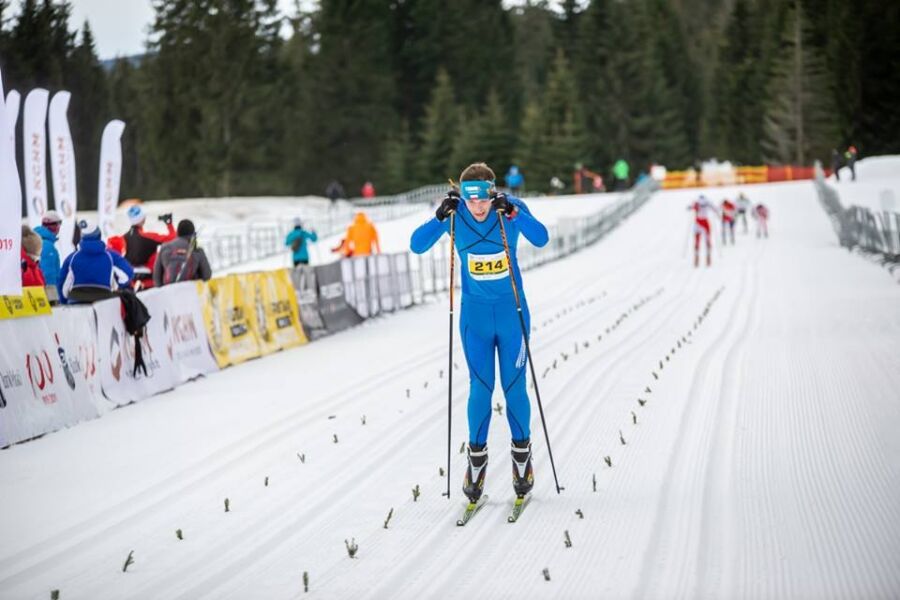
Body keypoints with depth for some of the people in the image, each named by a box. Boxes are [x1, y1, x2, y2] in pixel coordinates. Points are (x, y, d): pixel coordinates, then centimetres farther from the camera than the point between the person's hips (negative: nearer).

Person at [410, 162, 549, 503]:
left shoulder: (512, 208, -14)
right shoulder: (455, 214, -11)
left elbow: (541, 238, -28)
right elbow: (417, 246, -17)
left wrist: (511, 212, -41)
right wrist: (440, 217, -32)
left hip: (512, 313, -1)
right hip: (475, 315, 1)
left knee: (514, 387, 3)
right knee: (480, 388, 1)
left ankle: (522, 455, 21)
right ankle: (476, 460, 15)